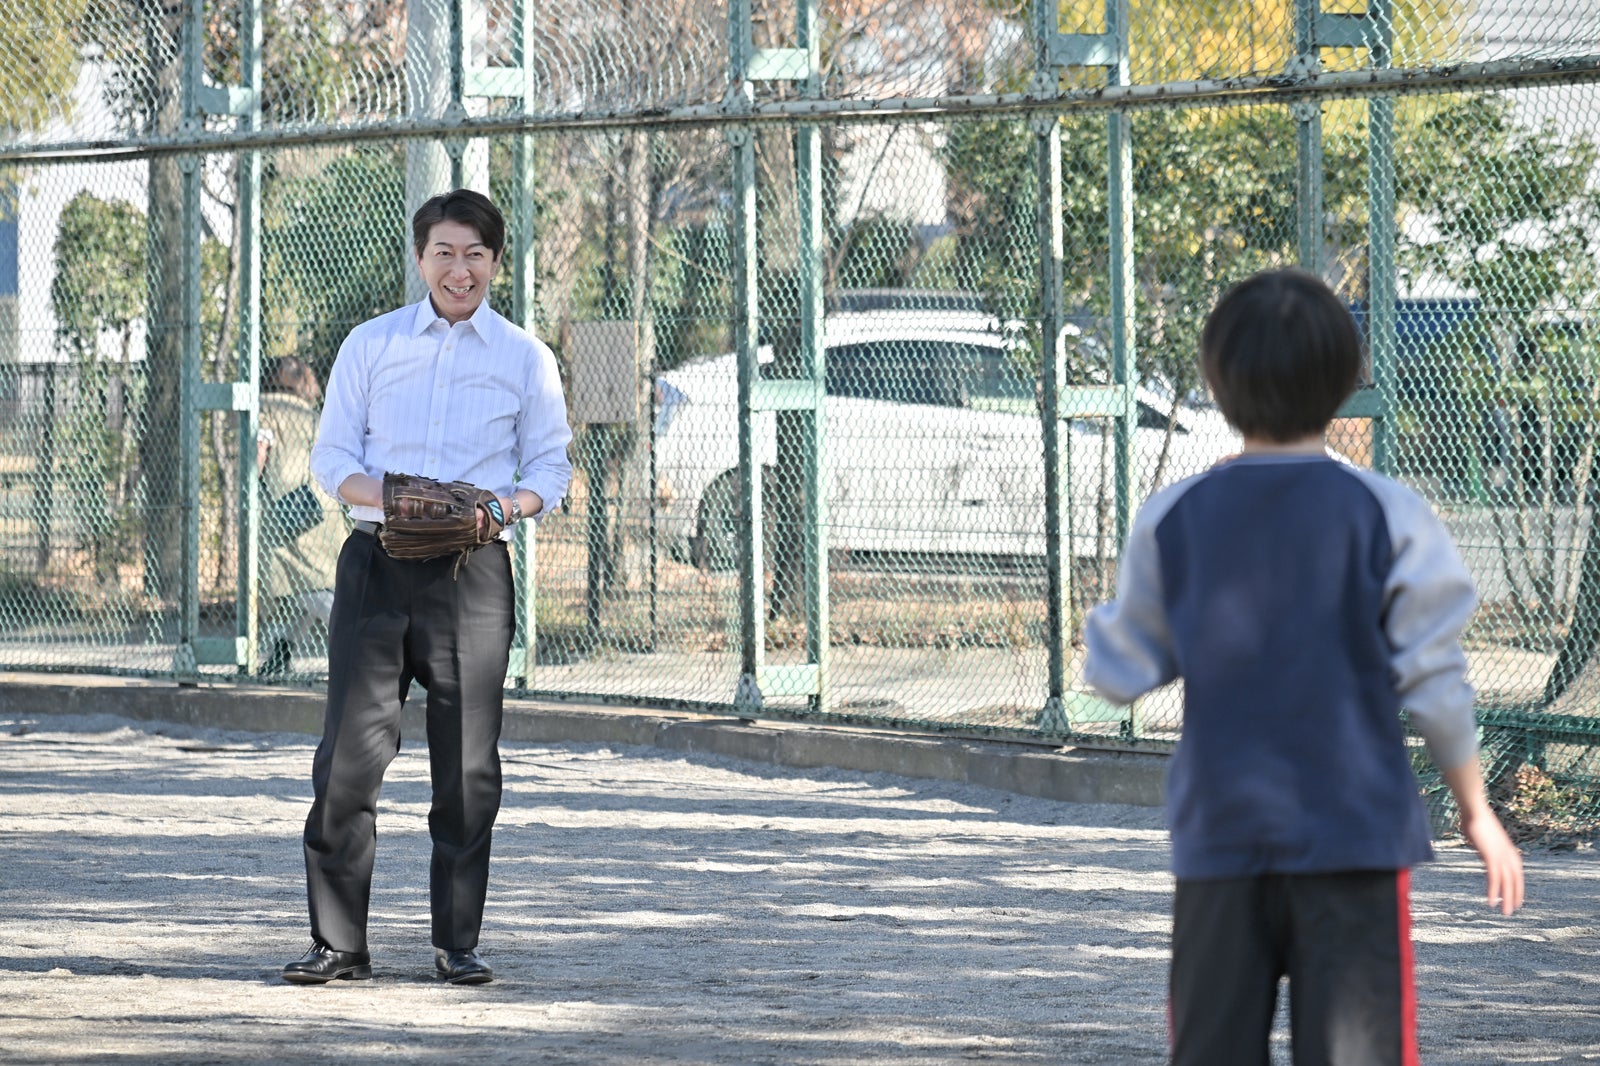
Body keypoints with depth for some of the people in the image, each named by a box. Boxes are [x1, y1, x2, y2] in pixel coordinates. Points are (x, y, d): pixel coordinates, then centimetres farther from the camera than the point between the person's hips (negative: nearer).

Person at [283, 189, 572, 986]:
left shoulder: (525, 359, 9)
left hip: (472, 570, 0)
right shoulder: (371, 345, 10)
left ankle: (458, 942, 10)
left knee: (468, 763, 1)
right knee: (351, 749, -5)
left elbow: (550, 469, 9)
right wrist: (382, 496, -12)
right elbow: (331, 453, 8)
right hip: (377, 562, 0)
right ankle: (338, 941, 0)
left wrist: (501, 507, -12)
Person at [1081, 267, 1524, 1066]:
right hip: (1357, 835, -2)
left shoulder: (1172, 521, 1)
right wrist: (1476, 810, 8)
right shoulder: (1387, 516, -4)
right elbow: (1435, 681, -3)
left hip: (1218, 838, 2)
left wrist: (1096, 627, 29)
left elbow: (1119, 675, 7)